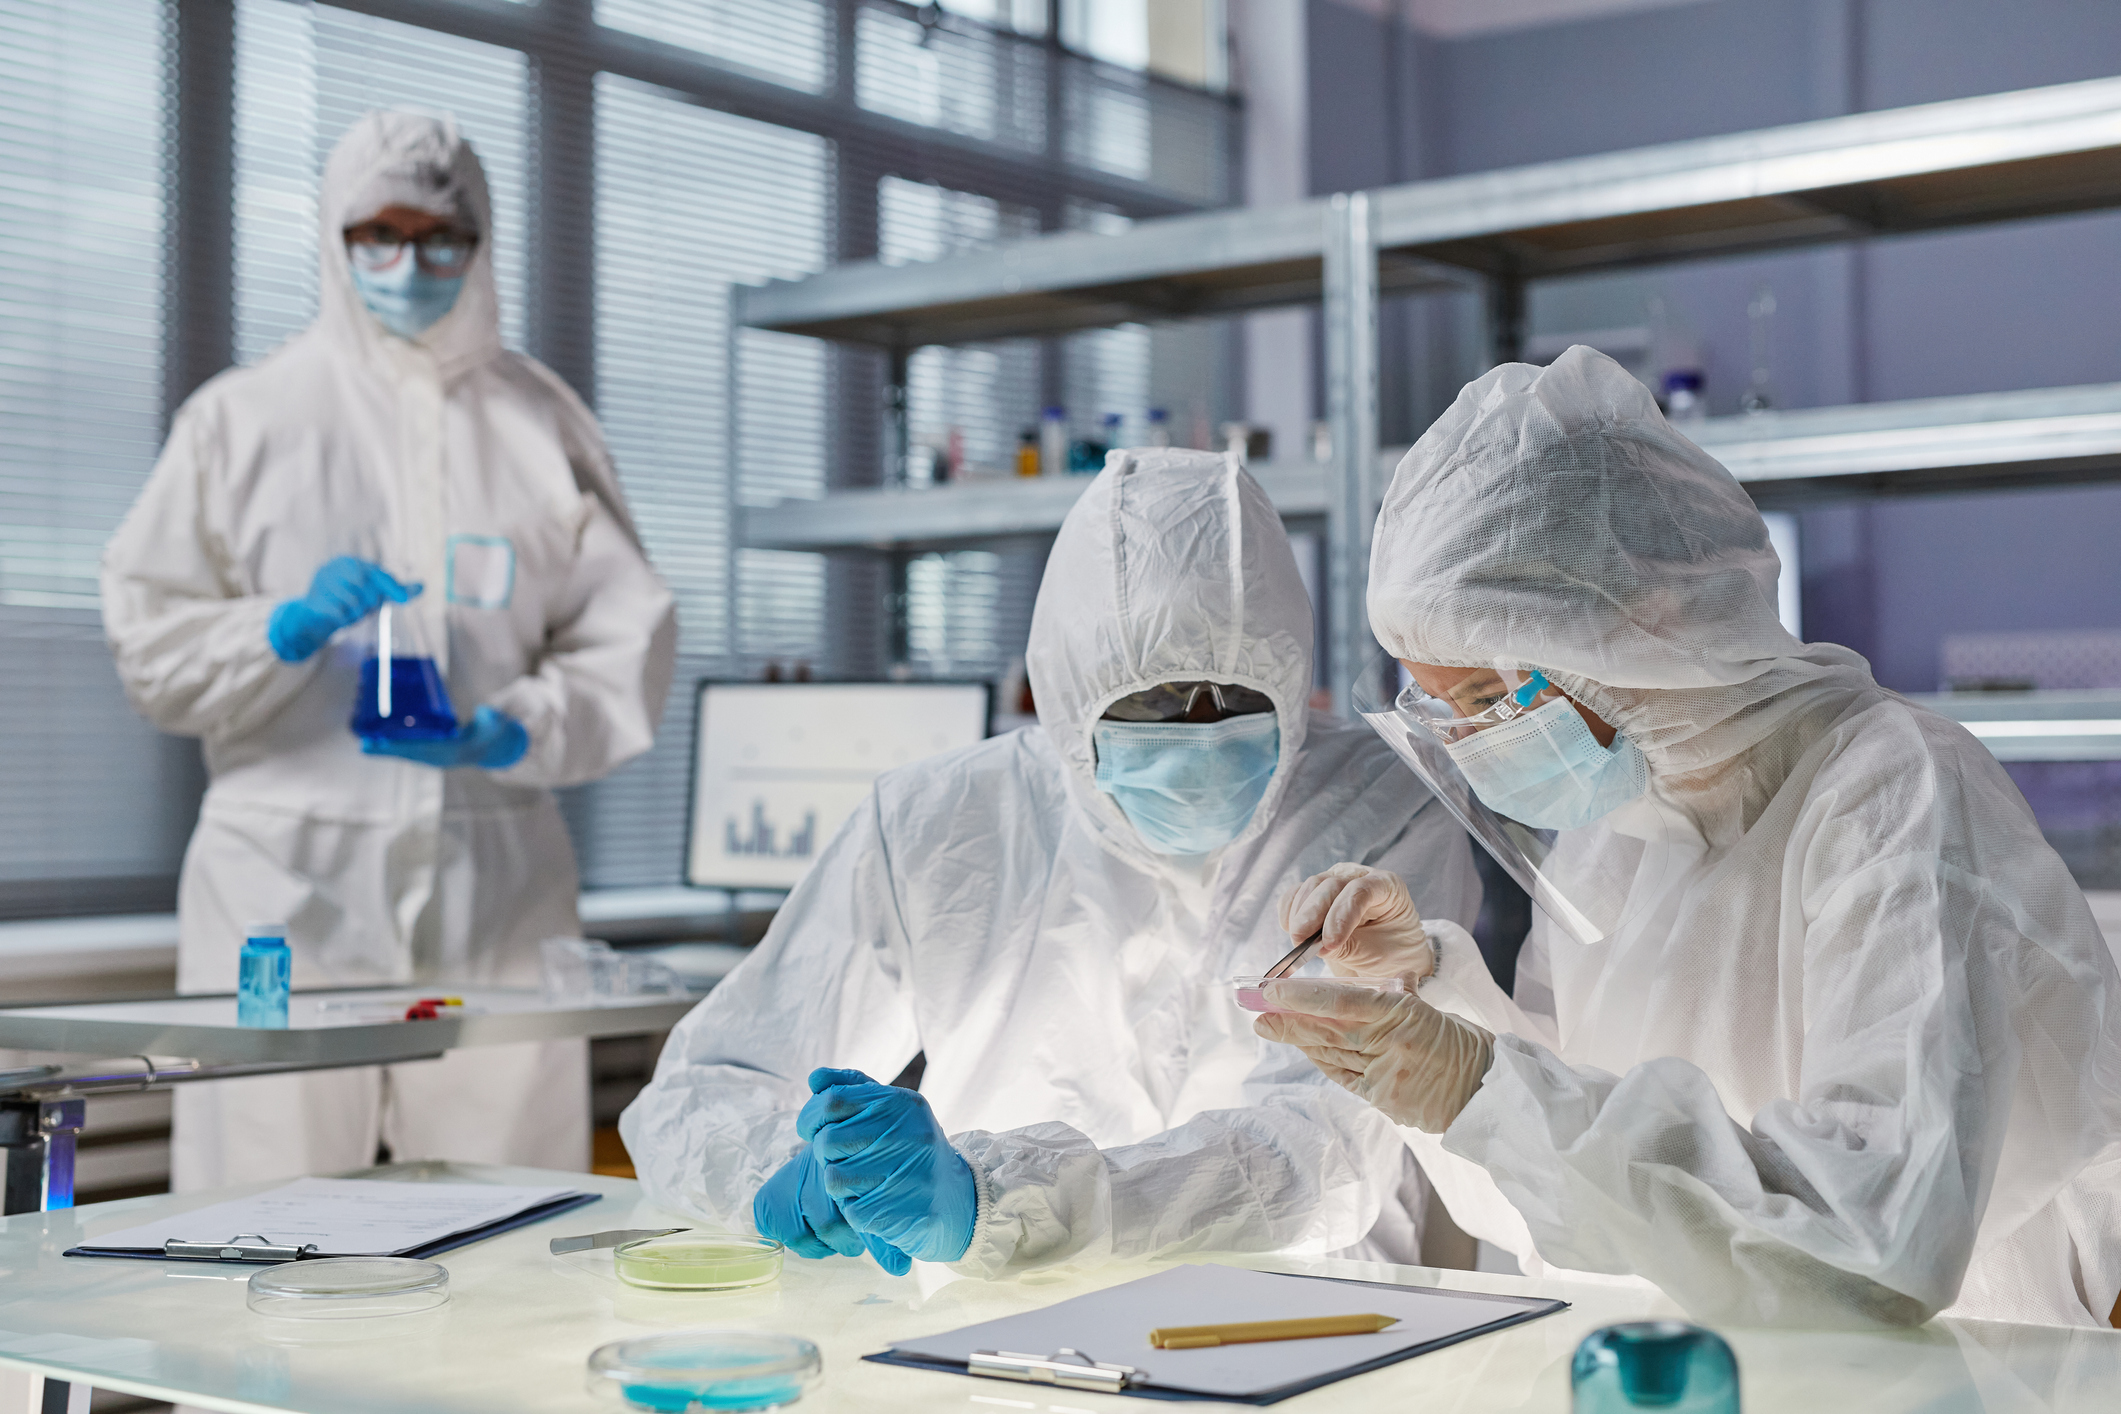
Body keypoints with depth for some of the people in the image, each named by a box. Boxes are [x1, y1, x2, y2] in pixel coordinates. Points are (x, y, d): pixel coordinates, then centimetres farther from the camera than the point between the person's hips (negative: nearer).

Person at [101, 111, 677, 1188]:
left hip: (492, 876, 1)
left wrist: (518, 730, -8)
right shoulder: (243, 416, 10)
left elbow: (626, 635, 10)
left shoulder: (543, 423, 13)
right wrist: (287, 630, -10)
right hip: (286, 875, -1)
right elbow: (145, 635, 9)